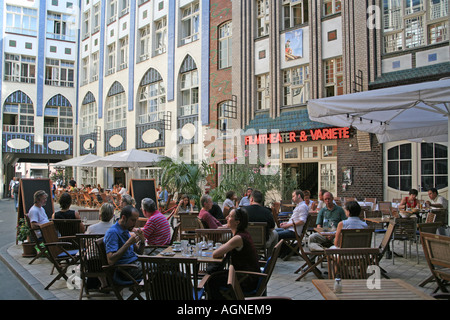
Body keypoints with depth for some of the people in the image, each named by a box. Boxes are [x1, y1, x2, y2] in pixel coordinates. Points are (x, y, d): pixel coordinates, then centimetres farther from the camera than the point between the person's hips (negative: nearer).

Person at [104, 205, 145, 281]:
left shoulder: (126, 231, 14)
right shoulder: (112, 232, -14)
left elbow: (139, 252, 17)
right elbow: (110, 261, -24)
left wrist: (142, 240, -5)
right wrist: (128, 243, -24)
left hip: (135, 263, 9)